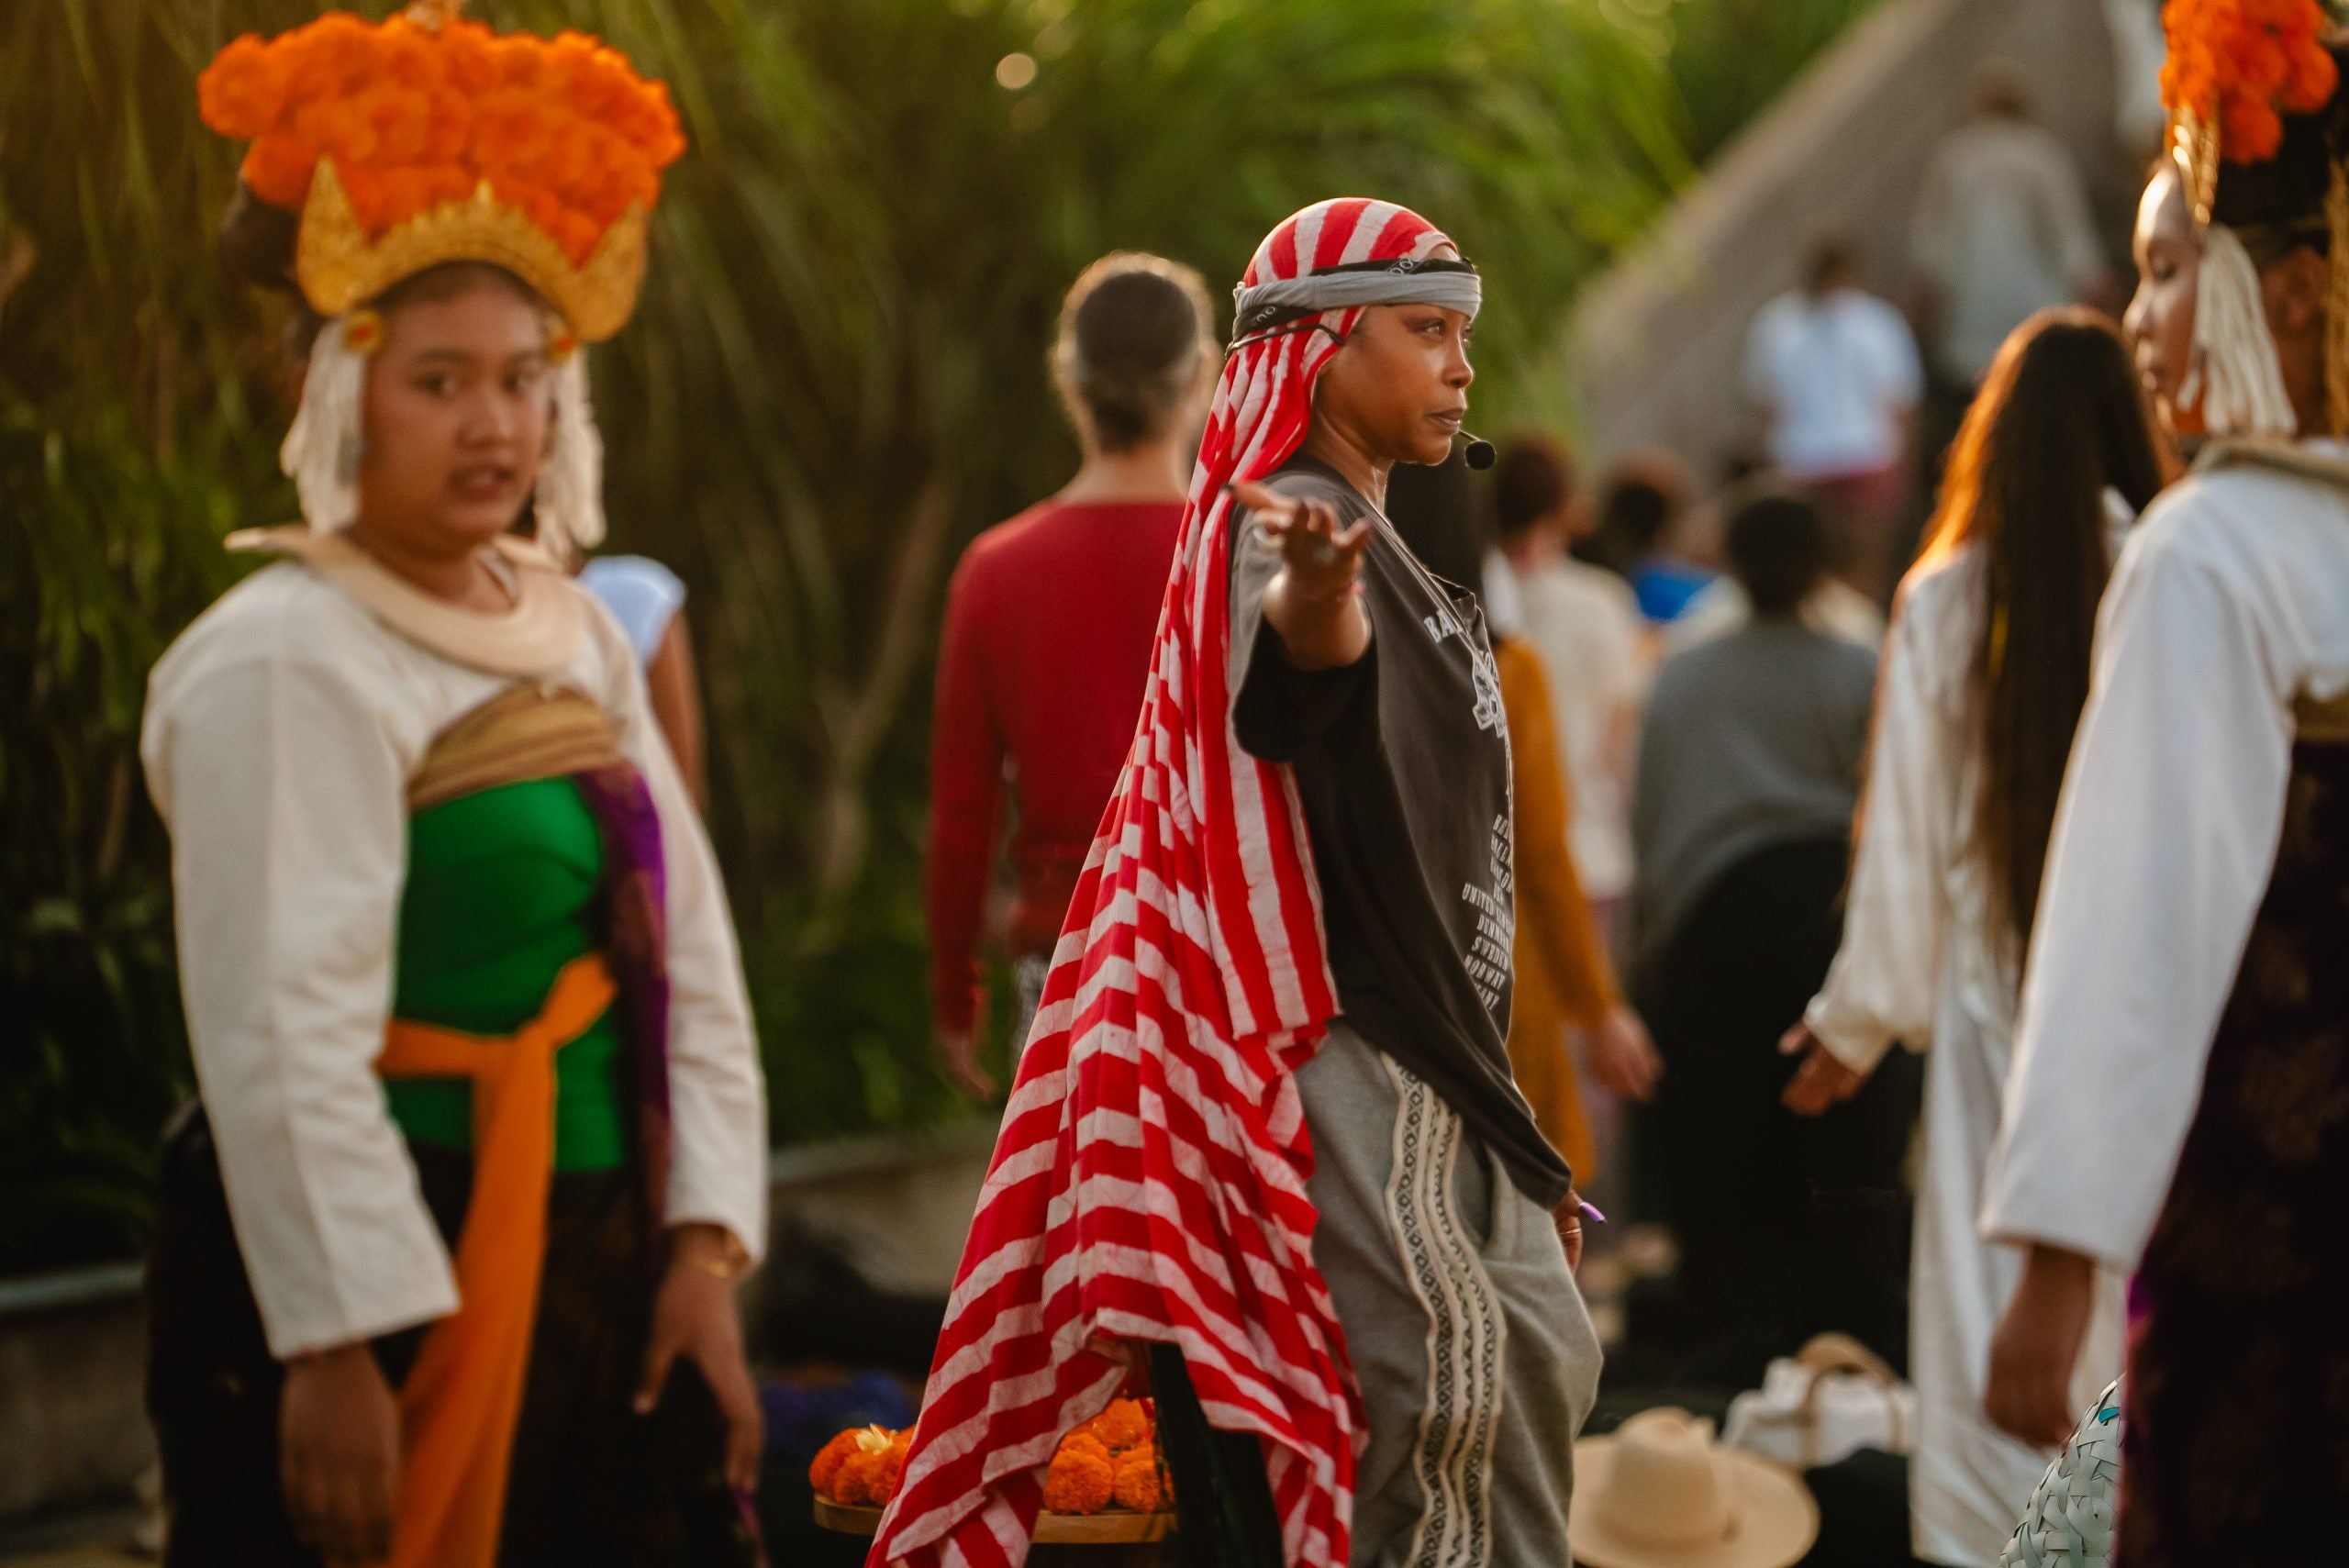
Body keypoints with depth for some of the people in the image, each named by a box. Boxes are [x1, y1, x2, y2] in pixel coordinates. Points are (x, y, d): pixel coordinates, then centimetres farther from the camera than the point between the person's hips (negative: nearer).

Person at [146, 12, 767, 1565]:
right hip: (399, 1279, -7)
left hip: (599, 1270, 7)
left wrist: (707, 1254, -1)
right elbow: (281, 1032, -20)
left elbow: (691, 952, 8)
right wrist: (335, 1347, -23)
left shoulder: (577, 632, 10)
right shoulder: (290, 659, -13)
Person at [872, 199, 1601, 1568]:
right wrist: (1316, 591, -65)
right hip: (1348, 1057, -10)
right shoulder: (1292, 522, -12)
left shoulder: (1378, 550, 21)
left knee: (1540, 1372, 13)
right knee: (1452, 1381, -17)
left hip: (1433, 1068, 10)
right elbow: (1303, 638, -40)